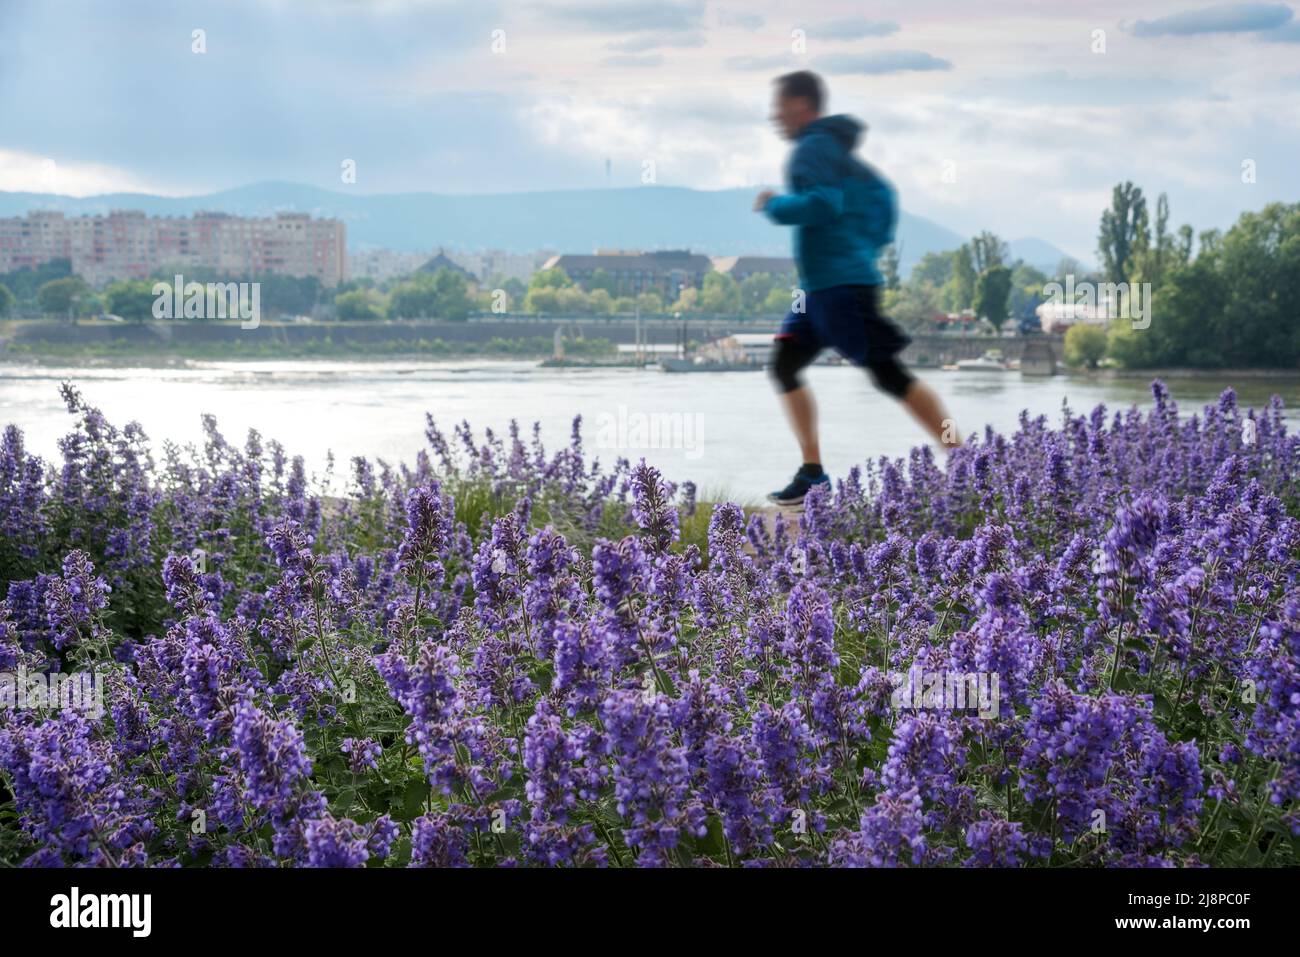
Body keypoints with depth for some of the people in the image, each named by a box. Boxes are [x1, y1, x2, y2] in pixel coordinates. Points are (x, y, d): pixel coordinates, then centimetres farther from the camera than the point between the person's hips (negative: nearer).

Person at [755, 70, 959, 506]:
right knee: (785, 363, 8)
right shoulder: (836, 148, 20)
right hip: (820, 286, 10)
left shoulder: (812, 148, -10)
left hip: (842, 285, -10)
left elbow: (821, 204, -25)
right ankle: (812, 470, 8)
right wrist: (869, 245, 24)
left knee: (888, 374, -8)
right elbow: (881, 195, 26)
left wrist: (774, 205, -11)